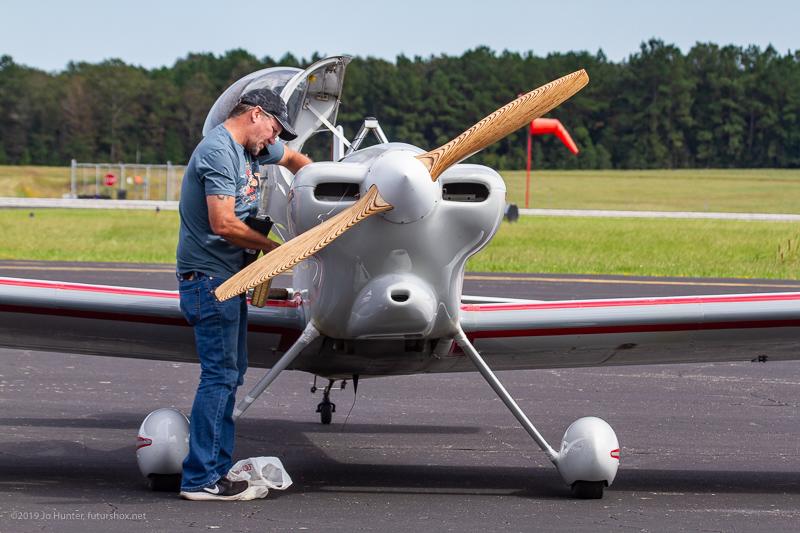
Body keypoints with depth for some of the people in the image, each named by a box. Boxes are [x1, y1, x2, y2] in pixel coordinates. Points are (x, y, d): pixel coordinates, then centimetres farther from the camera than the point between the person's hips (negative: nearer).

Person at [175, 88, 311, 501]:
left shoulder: (250, 148, 14)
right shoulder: (219, 151, -16)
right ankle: (200, 479, -8)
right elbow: (223, 224, -23)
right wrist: (272, 247, -11)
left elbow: (294, 159, 34)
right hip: (209, 276, -10)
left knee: (231, 371, 12)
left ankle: (219, 466, 17)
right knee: (220, 375, -10)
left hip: (228, 277, 10)